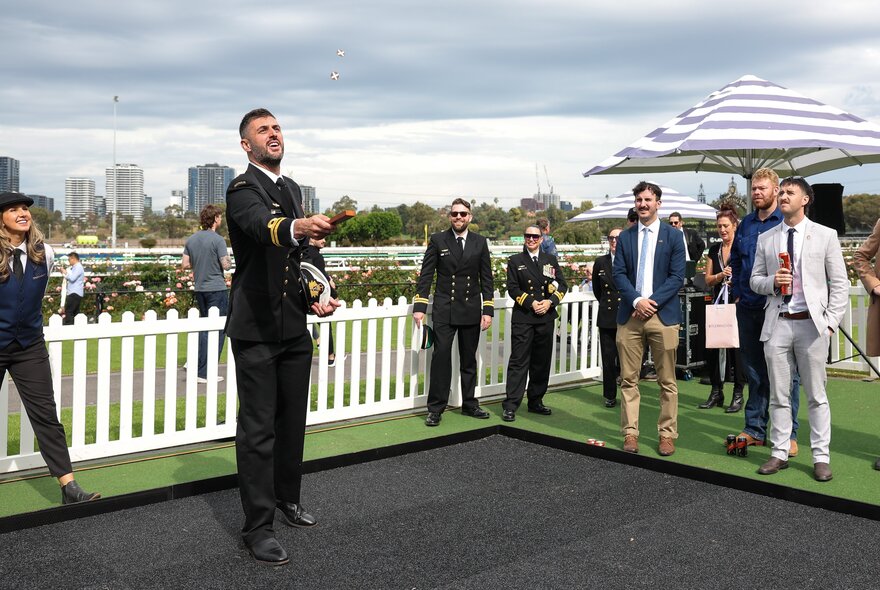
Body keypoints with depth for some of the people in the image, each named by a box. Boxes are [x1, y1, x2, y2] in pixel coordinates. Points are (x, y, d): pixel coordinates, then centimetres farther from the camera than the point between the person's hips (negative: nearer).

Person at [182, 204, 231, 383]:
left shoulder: (191, 240, 7)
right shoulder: (217, 240, -13)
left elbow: (185, 264, 7)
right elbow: (226, 265, -16)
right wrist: (230, 261, 5)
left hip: (199, 288, 7)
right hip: (216, 288, -7)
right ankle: (205, 373, 1)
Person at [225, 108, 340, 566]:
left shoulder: (292, 190, 14)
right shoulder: (243, 189, -12)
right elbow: (264, 226, -35)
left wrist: (313, 300, 11)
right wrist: (299, 226, -56)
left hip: (294, 327, 8)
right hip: (256, 330, -8)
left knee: (292, 421, 18)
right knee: (258, 429, -2)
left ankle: (286, 497, 36)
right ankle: (258, 527, 7)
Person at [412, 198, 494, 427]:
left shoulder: (480, 242, 7)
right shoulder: (437, 241, 1)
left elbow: (486, 278, 7)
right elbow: (426, 275, 0)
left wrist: (488, 309, 1)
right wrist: (419, 307, -7)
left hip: (471, 310, 3)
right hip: (444, 310, -2)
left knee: (469, 359, 11)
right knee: (441, 356, -8)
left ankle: (469, 404, 23)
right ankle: (436, 408, -2)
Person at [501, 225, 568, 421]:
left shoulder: (551, 260, 13)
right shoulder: (515, 261, 5)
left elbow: (562, 285, 8)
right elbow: (512, 288, -2)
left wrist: (550, 302, -8)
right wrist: (531, 303, -13)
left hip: (546, 317, 3)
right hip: (523, 317, -3)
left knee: (542, 361, 9)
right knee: (519, 361, -7)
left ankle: (536, 401, 20)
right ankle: (510, 405, -7)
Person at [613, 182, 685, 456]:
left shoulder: (672, 236, 5)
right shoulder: (625, 237, 11)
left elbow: (677, 276, -2)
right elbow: (619, 274, 4)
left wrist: (652, 301, -12)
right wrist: (637, 301, -11)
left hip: (663, 315, -2)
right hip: (630, 314, 2)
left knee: (667, 381, 3)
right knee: (628, 379, 3)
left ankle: (667, 434, 11)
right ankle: (630, 433, 11)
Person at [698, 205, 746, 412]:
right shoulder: (714, 249, 12)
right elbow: (708, 280, 10)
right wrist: (721, 275, -8)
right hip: (718, 304, 5)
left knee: (737, 348, -2)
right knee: (712, 347, 3)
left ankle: (738, 394, 7)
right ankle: (716, 392, 15)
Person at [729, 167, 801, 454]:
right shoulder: (745, 225, 12)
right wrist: (736, 293, 10)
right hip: (748, 308, 6)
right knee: (754, 371, 12)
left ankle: (788, 434, 8)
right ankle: (754, 430, 20)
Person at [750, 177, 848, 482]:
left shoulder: (825, 236, 3)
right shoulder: (765, 239, 10)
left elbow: (840, 284, 2)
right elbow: (755, 280, 13)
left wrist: (831, 323, -6)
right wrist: (772, 281, -9)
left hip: (811, 324, -2)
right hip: (777, 324, 2)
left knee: (817, 395, 3)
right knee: (778, 395, 7)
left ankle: (821, 457, 11)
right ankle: (779, 453, 16)